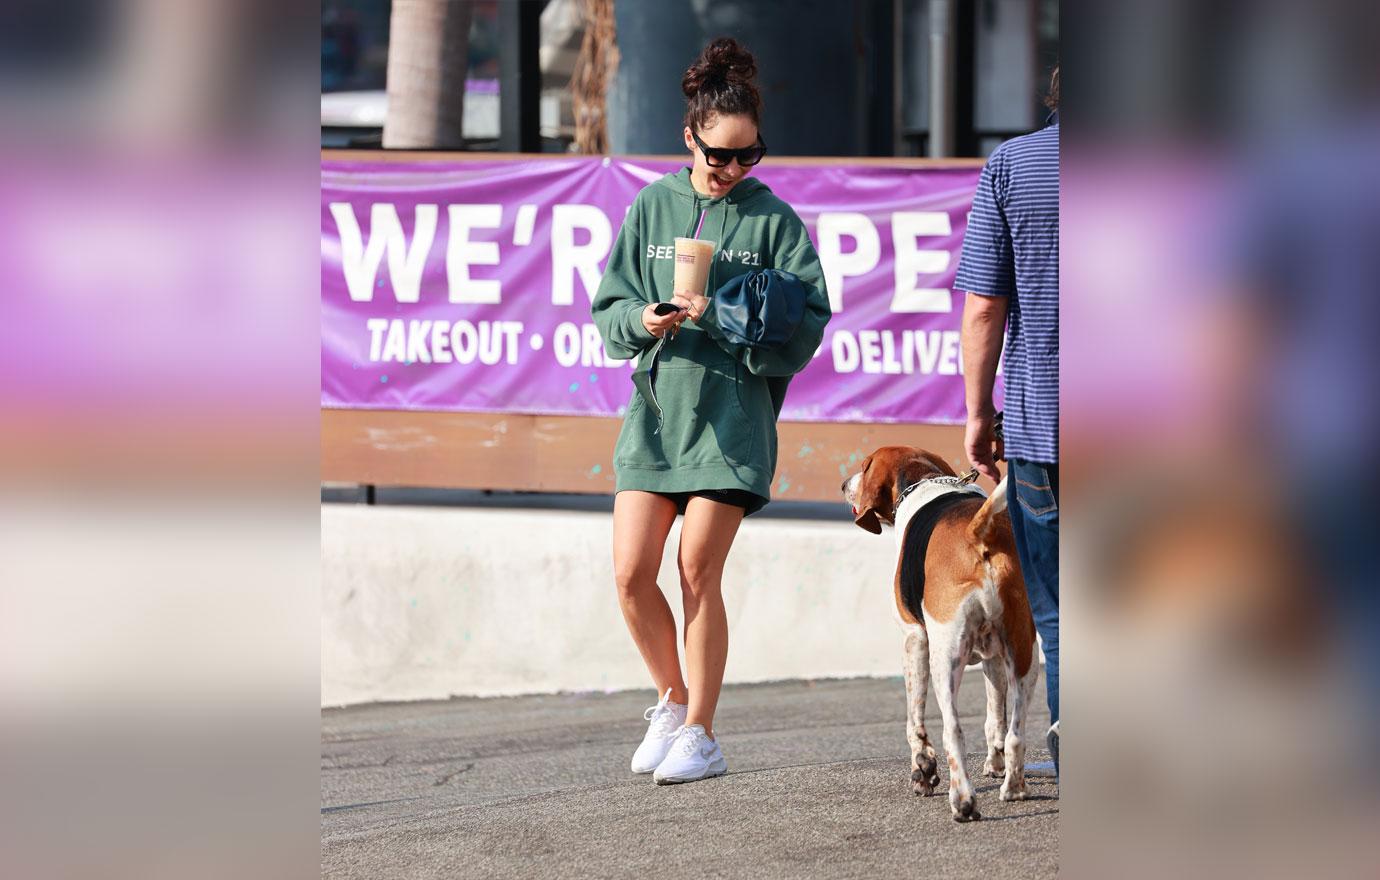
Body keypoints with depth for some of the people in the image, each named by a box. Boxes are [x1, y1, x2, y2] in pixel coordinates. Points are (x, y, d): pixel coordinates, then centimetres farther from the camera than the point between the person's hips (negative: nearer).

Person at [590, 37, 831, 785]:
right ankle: (673, 699, 19)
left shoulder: (772, 219, -1)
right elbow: (609, 309, 9)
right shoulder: (652, 207, 7)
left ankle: (700, 735, 4)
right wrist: (643, 322, -13)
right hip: (656, 407, 3)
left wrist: (727, 320, -18)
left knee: (698, 570, -6)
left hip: (733, 415, -3)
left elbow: (805, 324, -4)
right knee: (630, 570, -4)